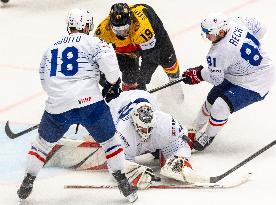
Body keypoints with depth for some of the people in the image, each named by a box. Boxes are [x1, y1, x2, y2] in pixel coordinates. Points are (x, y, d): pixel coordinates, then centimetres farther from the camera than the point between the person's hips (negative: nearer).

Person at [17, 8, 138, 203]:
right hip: (89, 102, -4)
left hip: (57, 106, 4)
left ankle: (27, 183, 25)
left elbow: (45, 81, 23)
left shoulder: (51, 49, 20)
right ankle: (123, 182, 12)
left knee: (43, 142, 24)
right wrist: (113, 82, 0)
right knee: (110, 141, 14)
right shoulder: (91, 42, 3)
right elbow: (107, 58, -14)